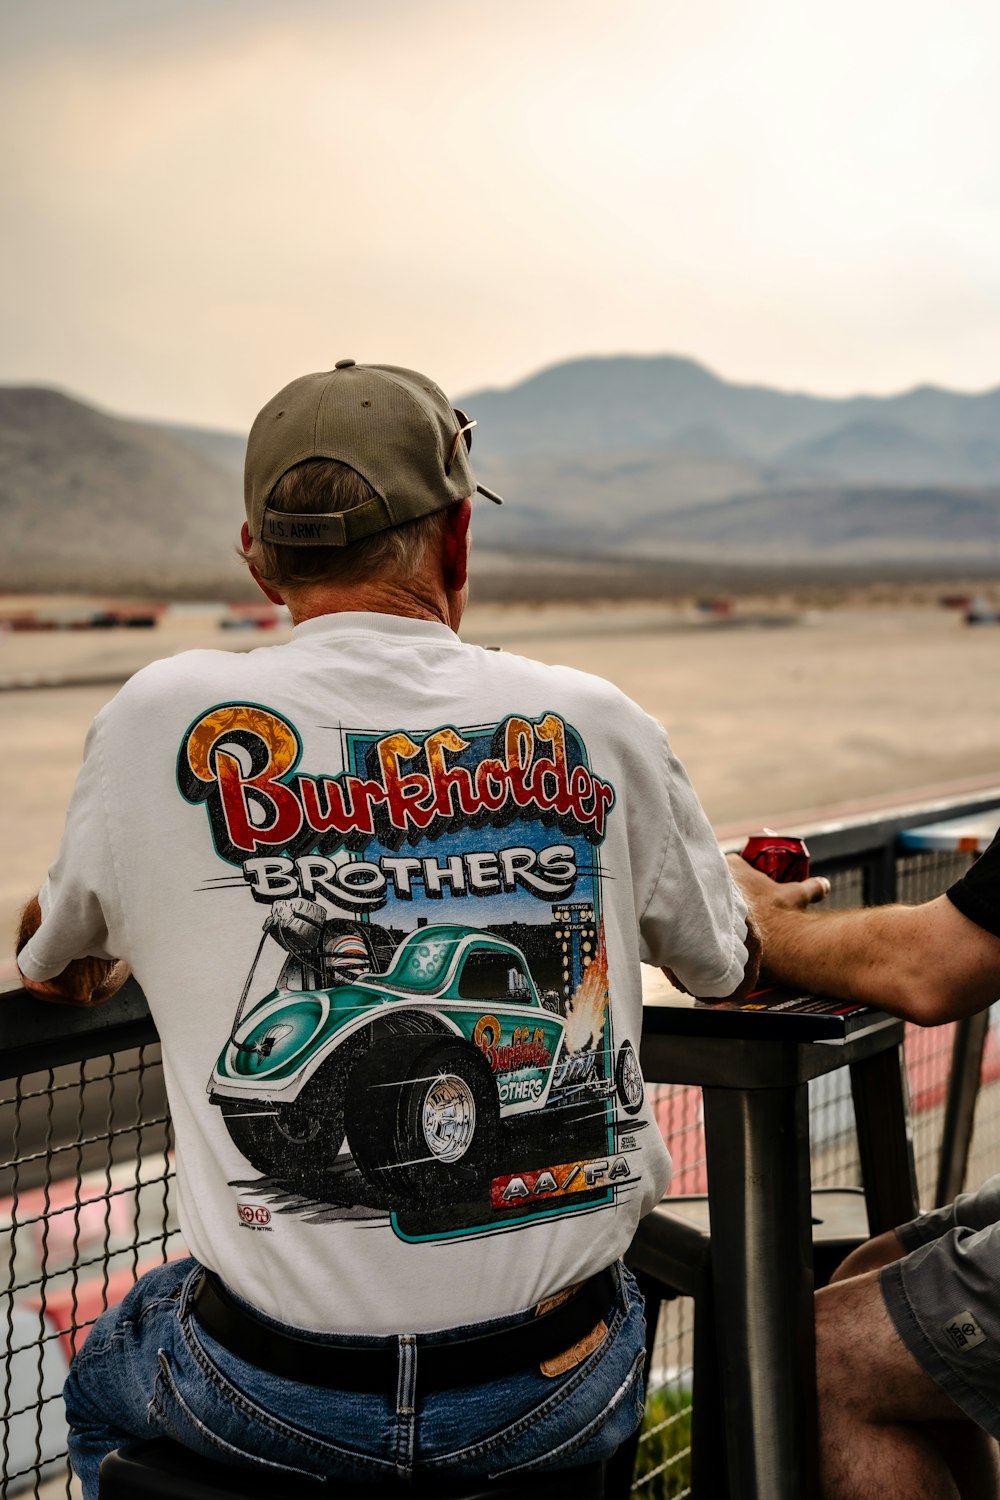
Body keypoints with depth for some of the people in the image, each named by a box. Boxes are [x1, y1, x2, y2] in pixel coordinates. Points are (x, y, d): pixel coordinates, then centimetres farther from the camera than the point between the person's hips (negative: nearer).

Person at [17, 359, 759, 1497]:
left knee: (102, 1384, 31)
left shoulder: (161, 720, -8)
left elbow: (54, 972, 12)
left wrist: (99, 954, 36)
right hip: (557, 1402, 2)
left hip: (278, 1404, -1)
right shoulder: (595, 726, -5)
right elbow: (729, 971, 13)